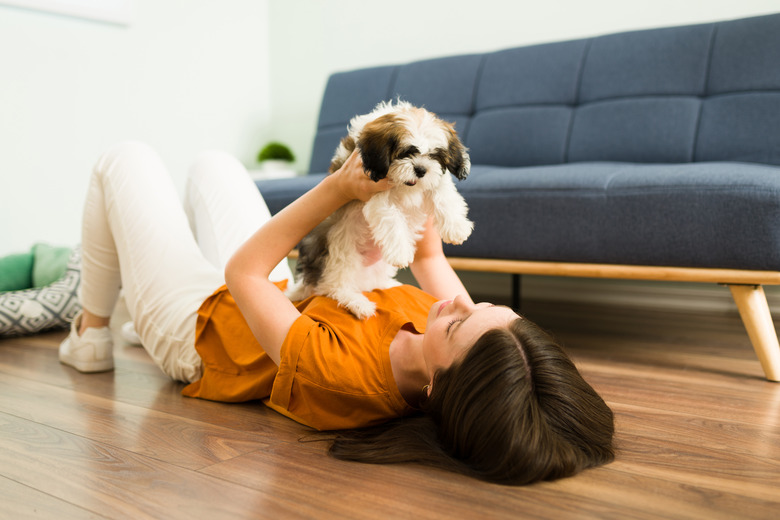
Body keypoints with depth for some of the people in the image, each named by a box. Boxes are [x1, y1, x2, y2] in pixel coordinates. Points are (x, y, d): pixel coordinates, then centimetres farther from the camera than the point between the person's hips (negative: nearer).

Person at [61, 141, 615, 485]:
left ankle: (91, 335, 32)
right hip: (276, 293, 6)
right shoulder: (470, 337, -30)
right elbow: (429, 255, -8)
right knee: (212, 163, 25)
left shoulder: (342, 373, -48)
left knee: (125, 157, 10)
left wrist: (338, 189, -38)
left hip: (193, 324, -5)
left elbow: (244, 270, -34)